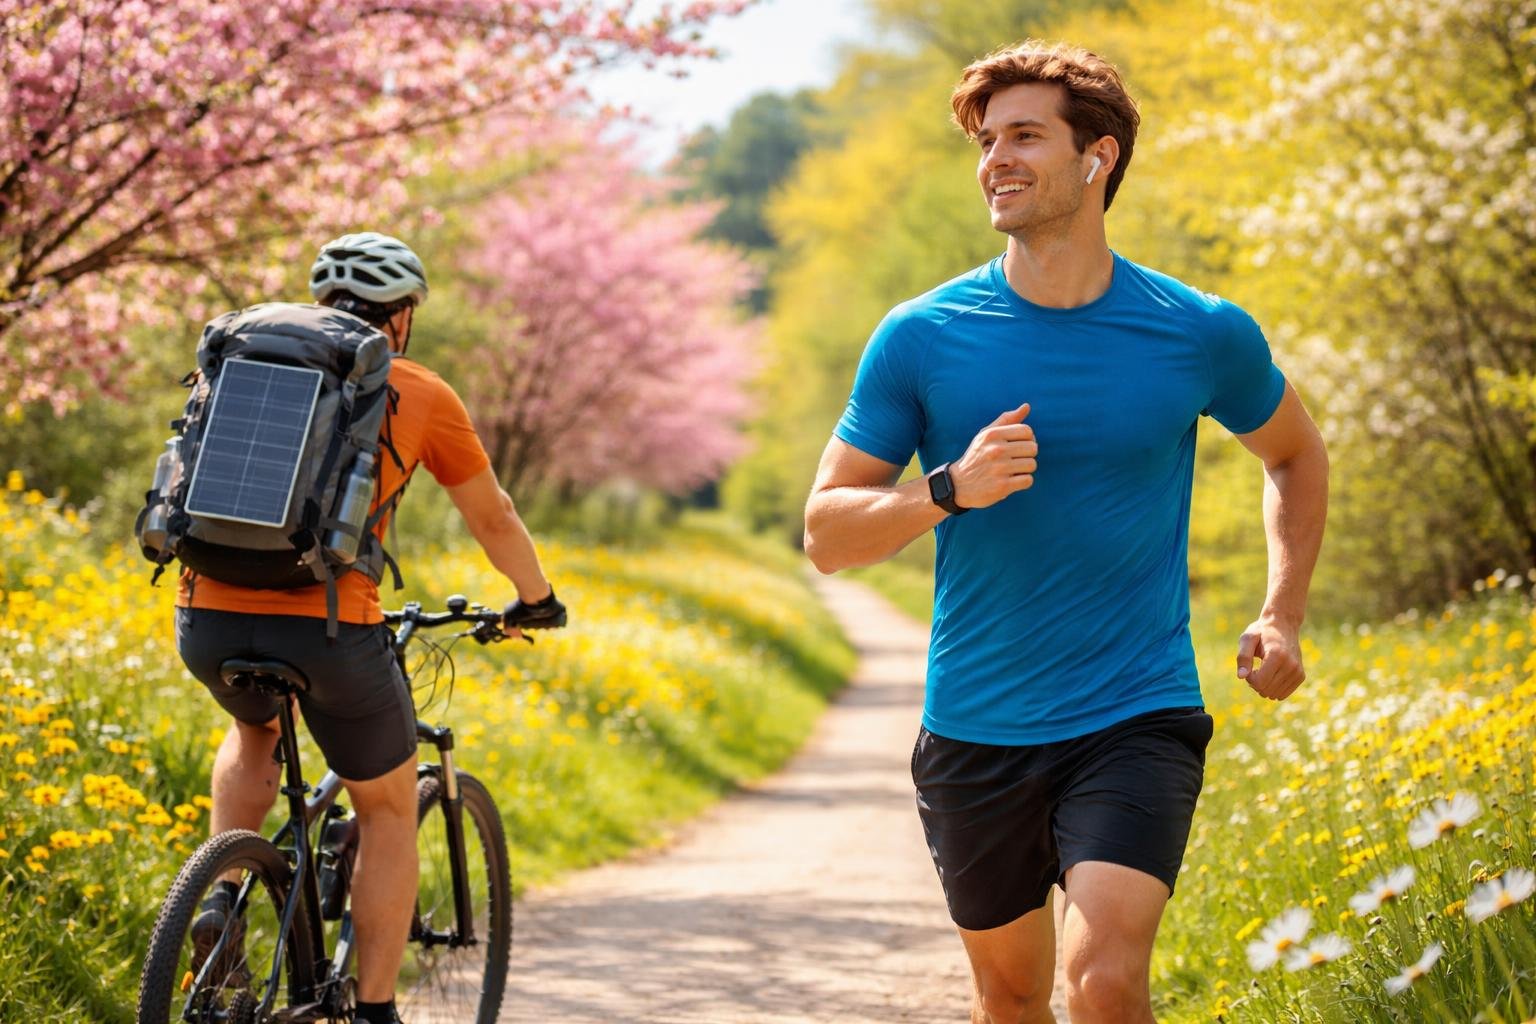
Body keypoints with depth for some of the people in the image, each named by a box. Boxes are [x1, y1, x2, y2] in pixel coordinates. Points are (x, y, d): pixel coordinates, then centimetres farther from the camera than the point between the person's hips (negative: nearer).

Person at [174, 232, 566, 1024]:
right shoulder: (422, 394, 10)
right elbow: (493, 521, 21)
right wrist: (537, 601, 40)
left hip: (210, 620, 4)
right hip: (329, 625, -4)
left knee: (255, 730, 38)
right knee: (388, 811, 20)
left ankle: (221, 896, 18)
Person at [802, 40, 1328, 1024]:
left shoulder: (1201, 334, -2)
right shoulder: (921, 338, -4)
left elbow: (1298, 456, 18)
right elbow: (825, 534, 0)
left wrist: (1283, 616, 6)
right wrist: (949, 490, -19)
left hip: (1137, 721, -2)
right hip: (975, 731, 2)